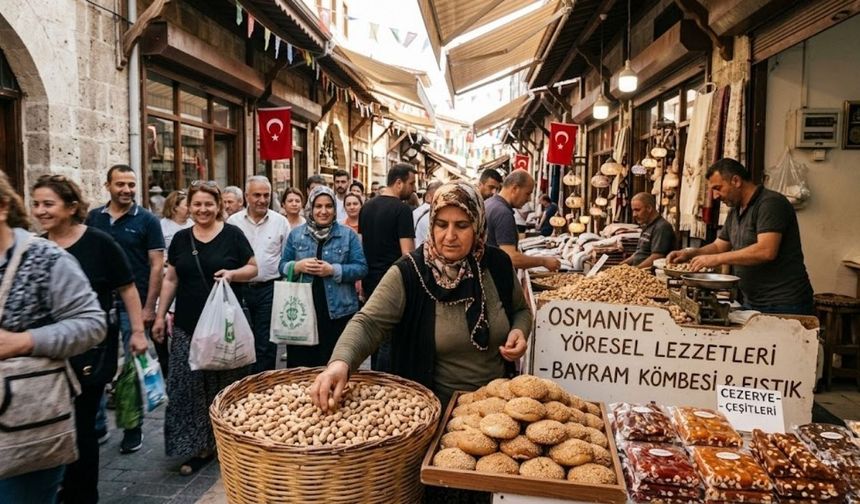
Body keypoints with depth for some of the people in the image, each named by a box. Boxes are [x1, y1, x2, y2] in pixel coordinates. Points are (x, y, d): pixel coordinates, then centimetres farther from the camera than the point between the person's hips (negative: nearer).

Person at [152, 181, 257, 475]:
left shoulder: (233, 235, -2)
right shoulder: (180, 239, 9)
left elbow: (253, 268, 2)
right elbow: (171, 280, 12)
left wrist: (232, 274, -18)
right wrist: (160, 316, 9)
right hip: (188, 326, 3)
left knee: (225, 385, 6)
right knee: (190, 387, 4)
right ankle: (199, 447, 15)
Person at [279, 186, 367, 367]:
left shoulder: (348, 235, 2)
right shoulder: (296, 234, 9)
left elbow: (361, 268, -3)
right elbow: (283, 266, 10)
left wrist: (333, 270, -17)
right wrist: (298, 266, -12)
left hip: (338, 311, -1)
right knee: (302, 364, 7)